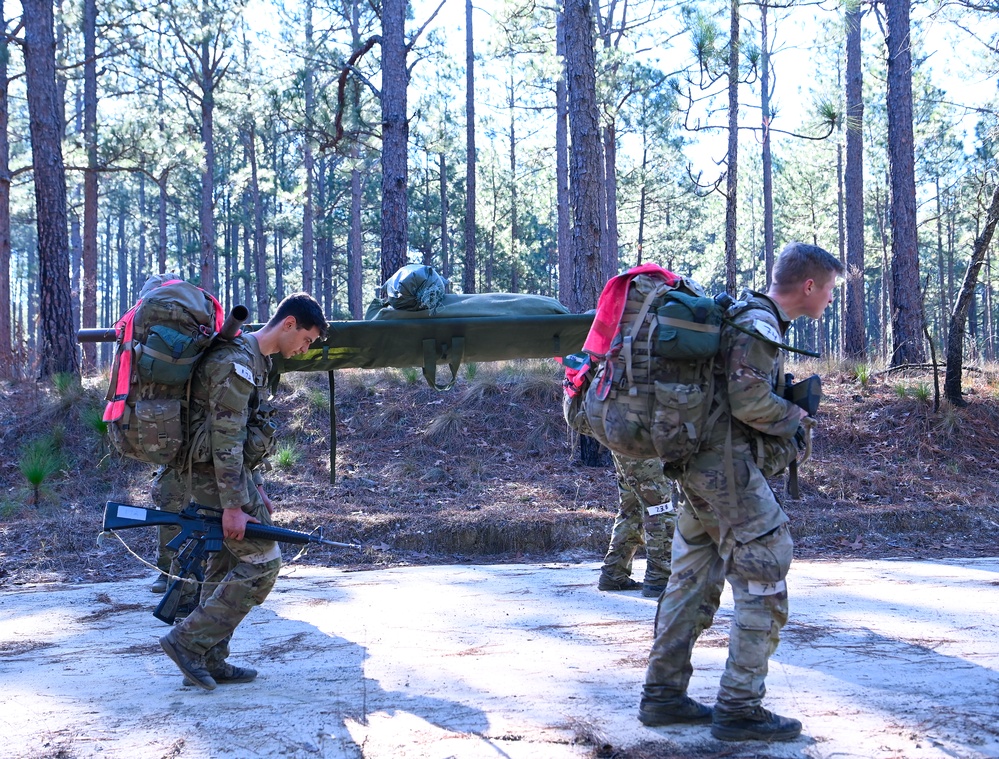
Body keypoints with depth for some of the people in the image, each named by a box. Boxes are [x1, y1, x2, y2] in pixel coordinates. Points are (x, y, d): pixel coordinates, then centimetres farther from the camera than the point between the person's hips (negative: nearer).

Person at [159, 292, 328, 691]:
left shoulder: (255, 359, 15)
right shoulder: (237, 361, -18)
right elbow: (225, 438, -23)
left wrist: (256, 489, 19)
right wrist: (233, 506, -24)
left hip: (230, 470, 10)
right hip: (217, 475, -10)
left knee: (227, 565, 12)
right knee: (262, 562, -8)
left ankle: (210, 661, 17)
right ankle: (188, 640, -4)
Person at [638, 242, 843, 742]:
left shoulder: (751, 319, 17)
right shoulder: (759, 326, -14)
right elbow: (751, 402, -23)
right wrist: (795, 417, -6)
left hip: (701, 466, 10)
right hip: (728, 467, -10)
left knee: (694, 580, 14)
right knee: (764, 583, -4)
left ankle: (663, 694, 20)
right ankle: (739, 708, 0)